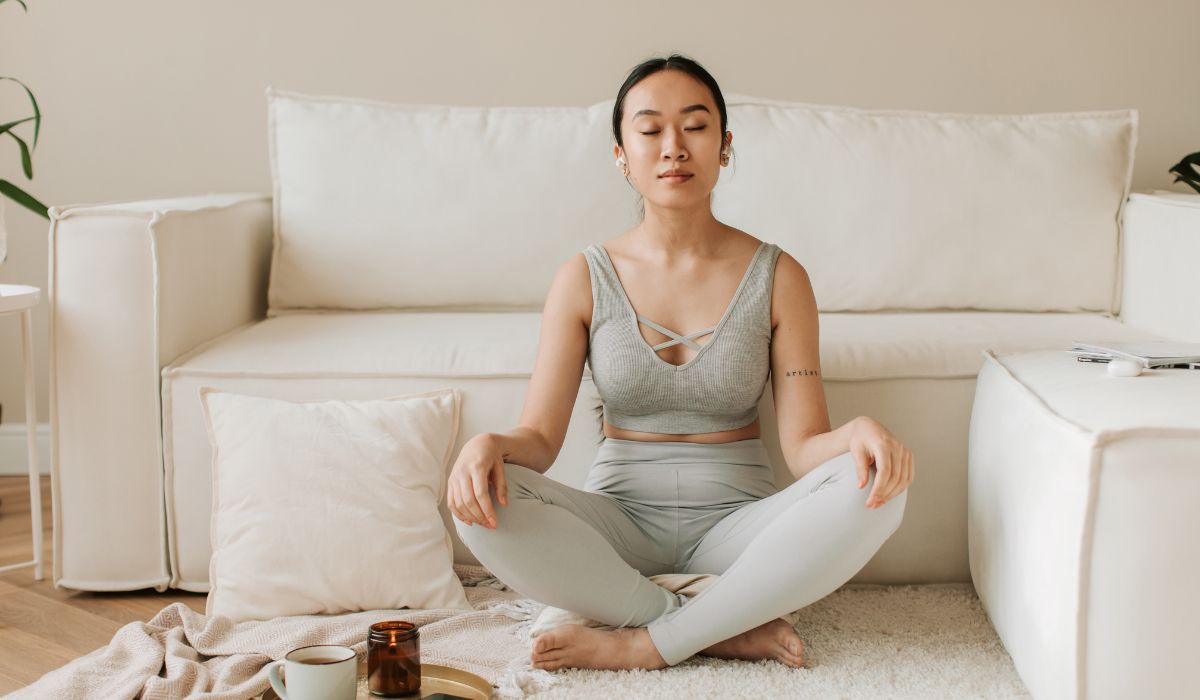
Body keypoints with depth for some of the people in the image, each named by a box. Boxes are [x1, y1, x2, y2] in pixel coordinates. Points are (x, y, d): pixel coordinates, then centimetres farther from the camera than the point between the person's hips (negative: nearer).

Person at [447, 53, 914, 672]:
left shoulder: (777, 277, -1)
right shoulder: (585, 279, 0)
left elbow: (803, 445, -6)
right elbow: (539, 437, -4)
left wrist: (858, 434, -29)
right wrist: (488, 445, -28)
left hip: (737, 521, 0)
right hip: (620, 521, 0)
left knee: (873, 492, -29)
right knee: (484, 502, -29)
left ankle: (647, 643, -21)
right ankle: (729, 632, -21)